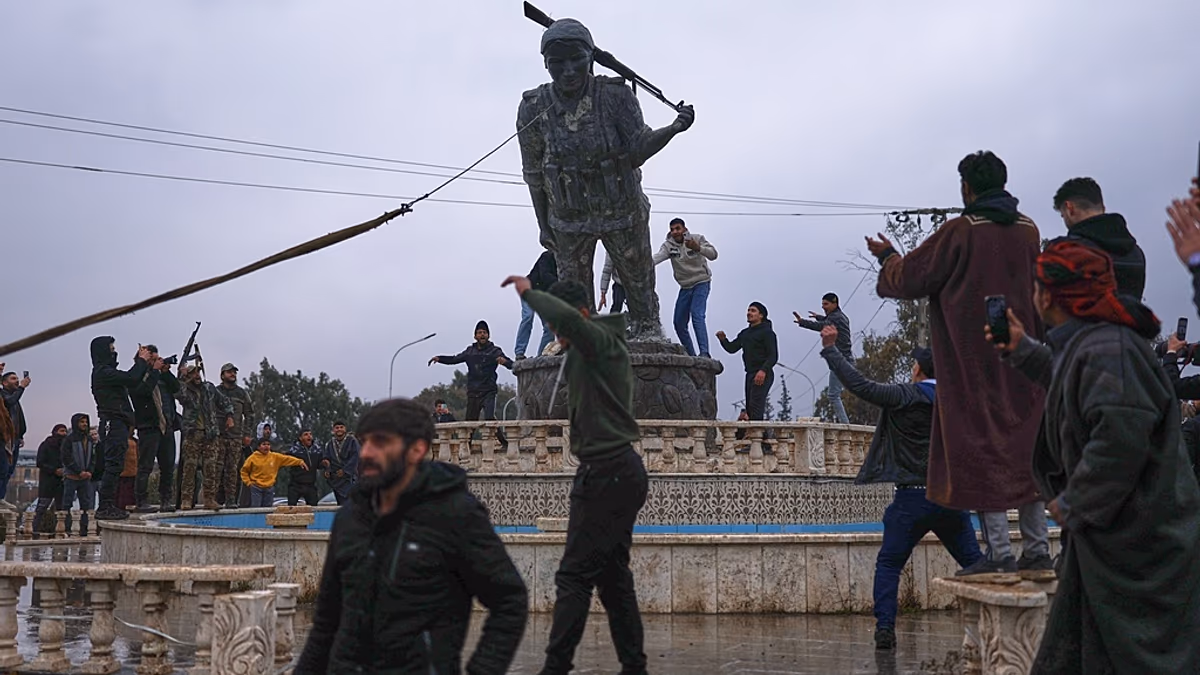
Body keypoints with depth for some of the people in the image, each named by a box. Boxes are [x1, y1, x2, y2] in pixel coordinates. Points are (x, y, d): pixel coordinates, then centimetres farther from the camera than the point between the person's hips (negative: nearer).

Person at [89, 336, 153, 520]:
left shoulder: (106, 371, 21)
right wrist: (142, 360, -5)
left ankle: (109, 506, 14)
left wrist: (142, 361, 16)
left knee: (114, 466, 11)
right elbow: (131, 379, -21)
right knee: (113, 465, -12)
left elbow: (131, 381, 23)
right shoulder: (103, 372, -11)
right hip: (113, 424, -10)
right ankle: (105, 507, -14)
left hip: (116, 424, 10)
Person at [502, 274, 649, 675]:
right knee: (613, 576, 12)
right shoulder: (602, 349, 20)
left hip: (606, 473, -11)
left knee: (575, 575, -11)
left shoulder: (600, 341, -11)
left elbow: (566, 317, -31)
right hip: (616, 472, 11)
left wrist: (528, 292, -18)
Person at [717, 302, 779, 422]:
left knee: (755, 405, -18)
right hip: (750, 374, 9)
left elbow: (773, 356, -12)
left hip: (762, 375, -9)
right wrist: (723, 339, -1)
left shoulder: (767, 332, -5)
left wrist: (763, 370, -26)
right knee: (749, 408, 8)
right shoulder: (745, 333, 20)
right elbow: (731, 348, 19)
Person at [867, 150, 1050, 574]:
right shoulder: (1028, 231, 6)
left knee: (980, 448, -1)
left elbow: (908, 280, -6)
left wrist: (887, 255, 12)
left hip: (973, 361, -6)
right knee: (1024, 447, 11)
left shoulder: (961, 231, -12)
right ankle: (1037, 548, 14)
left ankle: (999, 552, -3)